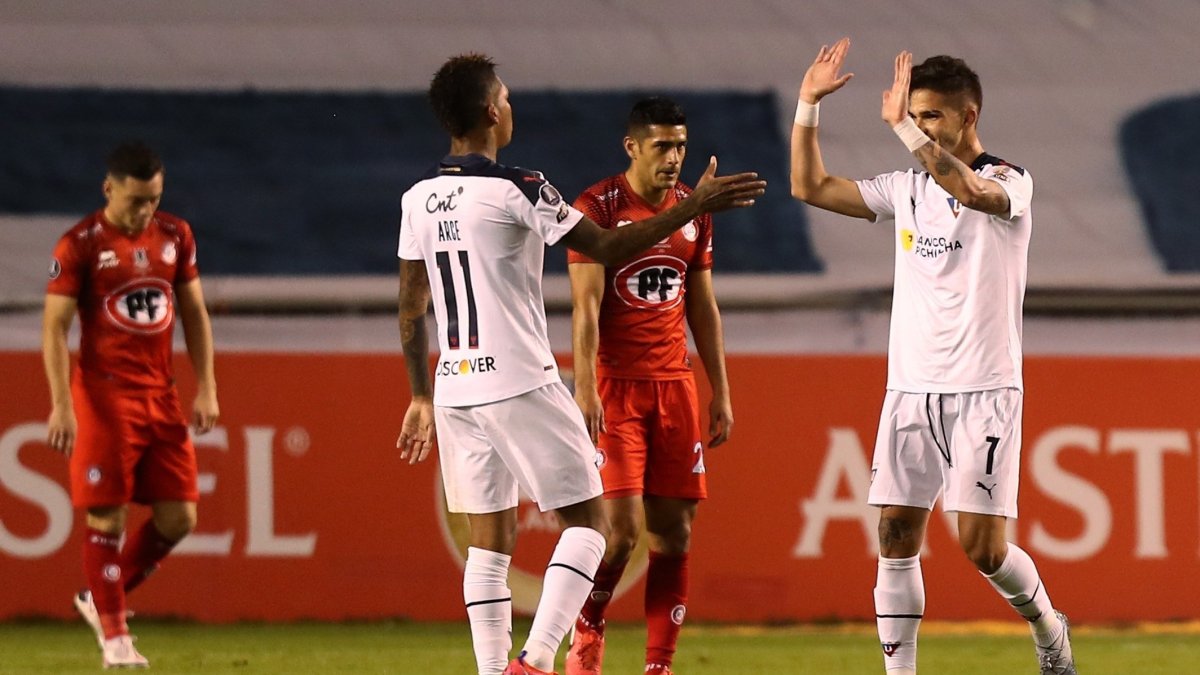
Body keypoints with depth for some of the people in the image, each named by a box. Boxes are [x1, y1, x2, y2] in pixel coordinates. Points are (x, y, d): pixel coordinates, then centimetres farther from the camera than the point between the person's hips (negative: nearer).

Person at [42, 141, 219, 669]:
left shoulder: (175, 235, 8)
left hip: (162, 395, 5)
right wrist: (62, 404, -16)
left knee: (178, 518, 1)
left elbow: (194, 313, 14)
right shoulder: (79, 245, -7)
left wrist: (206, 389, 7)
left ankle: (100, 599, 20)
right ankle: (114, 636, 2)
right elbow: (54, 327, -8)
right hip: (104, 396, -5)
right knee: (108, 517, -6)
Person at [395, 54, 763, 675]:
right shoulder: (517, 191, -13)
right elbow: (609, 249, -12)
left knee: (489, 540, 11)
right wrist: (694, 207, -6)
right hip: (519, 384, -7)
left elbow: (410, 310, 14)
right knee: (586, 523, 1)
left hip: (454, 390, 7)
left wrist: (421, 398, 24)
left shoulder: (418, 200, 8)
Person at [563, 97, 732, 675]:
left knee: (673, 532, 0)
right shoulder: (597, 207, -6)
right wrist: (585, 388, -20)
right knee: (622, 526, -13)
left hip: (675, 385, 5)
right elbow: (586, 306, -12)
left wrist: (721, 392, 13)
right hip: (614, 384, -5)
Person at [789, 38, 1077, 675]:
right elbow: (810, 187, 13)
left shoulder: (1009, 183, -6)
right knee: (896, 535, -3)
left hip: (984, 390, -5)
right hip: (910, 388, 5)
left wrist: (902, 126, -36)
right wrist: (808, 105, 3)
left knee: (982, 545, -8)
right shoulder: (907, 188, 11)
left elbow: (969, 188, -29)